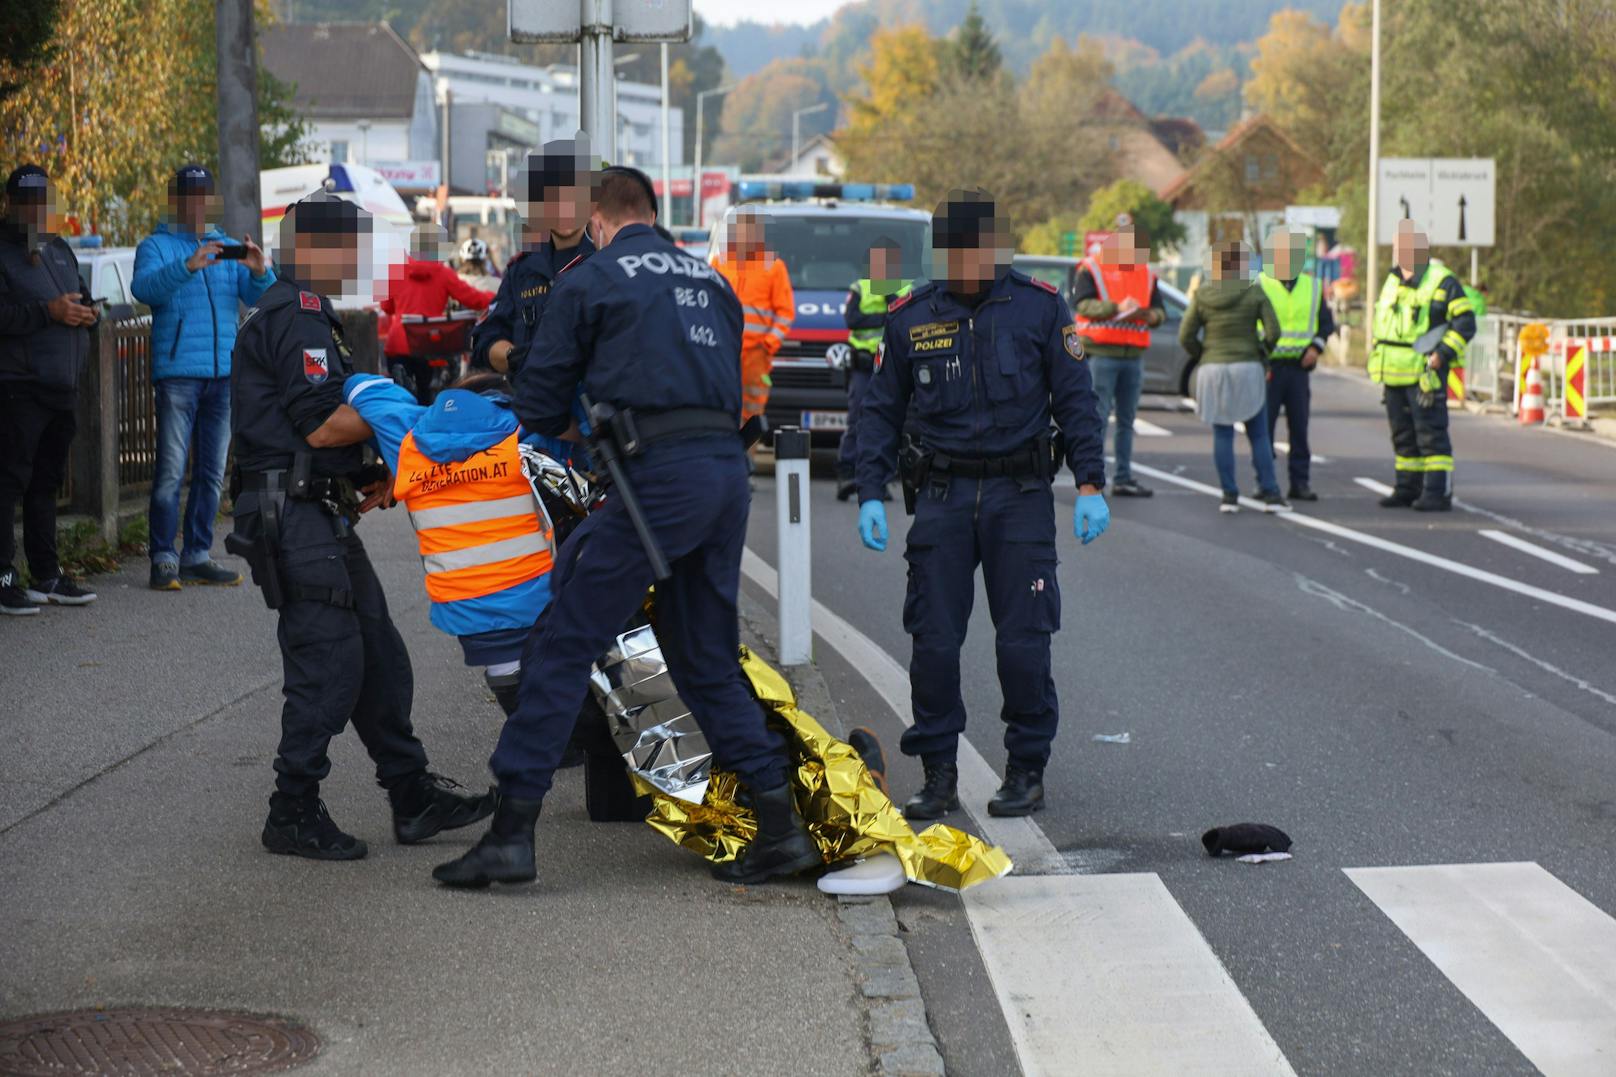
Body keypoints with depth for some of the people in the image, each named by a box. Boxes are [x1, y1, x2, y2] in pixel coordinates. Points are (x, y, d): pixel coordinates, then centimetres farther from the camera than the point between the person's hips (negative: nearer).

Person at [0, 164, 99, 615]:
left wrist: (84, 312, 6)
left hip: (61, 389, 8)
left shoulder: (60, 249, 19)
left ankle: (47, 574, 19)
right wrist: (50, 312, -22)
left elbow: (82, 299, 29)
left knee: (47, 481, 13)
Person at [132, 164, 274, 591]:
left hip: (224, 375, 5)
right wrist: (188, 266, -31)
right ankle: (164, 559, -6)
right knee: (171, 471, -9)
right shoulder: (156, 246, 4)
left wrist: (259, 271, -16)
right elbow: (144, 287, -16)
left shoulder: (228, 248, 17)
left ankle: (197, 555, 13)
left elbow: (261, 297, 7)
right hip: (177, 374, -5)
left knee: (212, 474, 7)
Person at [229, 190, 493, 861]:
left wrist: (369, 477, 13)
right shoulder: (297, 314, -13)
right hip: (293, 511, -11)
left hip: (319, 511, 11)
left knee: (378, 655, 11)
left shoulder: (304, 313, 22)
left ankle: (413, 797, 15)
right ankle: (293, 815, -3)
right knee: (329, 661, -10)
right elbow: (321, 425, -20)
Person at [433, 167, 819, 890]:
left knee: (563, 645, -3)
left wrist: (574, 426, 27)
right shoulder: (710, 280, 22)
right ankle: (781, 828, 14)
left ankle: (511, 830, -7)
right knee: (705, 661, 17)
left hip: (660, 475, -6)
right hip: (731, 469, 7)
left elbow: (537, 405, 6)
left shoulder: (589, 282, 5)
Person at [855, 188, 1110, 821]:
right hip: (942, 495, 2)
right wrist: (870, 494, 2)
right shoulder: (909, 318, 5)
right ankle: (938, 774, 9)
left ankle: (1026, 769, 11)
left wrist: (1090, 485, -5)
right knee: (934, 642, -1)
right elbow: (882, 410, 11)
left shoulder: (1040, 307, 1)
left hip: (1020, 492, -1)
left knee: (1023, 641, -2)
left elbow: (1076, 401, 3)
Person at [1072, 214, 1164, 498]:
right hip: (1101, 353, -6)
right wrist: (1116, 308, -26)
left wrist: (1151, 315, -9)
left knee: (1127, 419, 9)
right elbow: (1081, 303, -15)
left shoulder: (1146, 273, 15)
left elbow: (1160, 311, 15)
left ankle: (1123, 478, 15)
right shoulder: (1091, 269, -2)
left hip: (1133, 355, 6)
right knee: (1098, 416, -8)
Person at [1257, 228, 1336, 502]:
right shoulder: (1259, 286, -1)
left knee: (1299, 427, 4)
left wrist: (1316, 347, -2)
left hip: (1299, 366, 3)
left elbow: (1326, 322, 16)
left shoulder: (1313, 287, 9)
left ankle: (1300, 482, 9)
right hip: (1268, 366, -3)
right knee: (1264, 427, -1)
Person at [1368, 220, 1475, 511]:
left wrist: (1443, 353, -18)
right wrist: (1376, 357, 21)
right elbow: (1380, 321, 28)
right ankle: (1408, 487, 19)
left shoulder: (1443, 282, -5)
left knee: (1431, 433, -8)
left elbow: (1465, 322, -10)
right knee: (1403, 434, 12)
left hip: (1426, 374, -7)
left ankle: (1438, 492, -7)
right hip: (1395, 374, 7)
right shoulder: (1392, 282, 17)